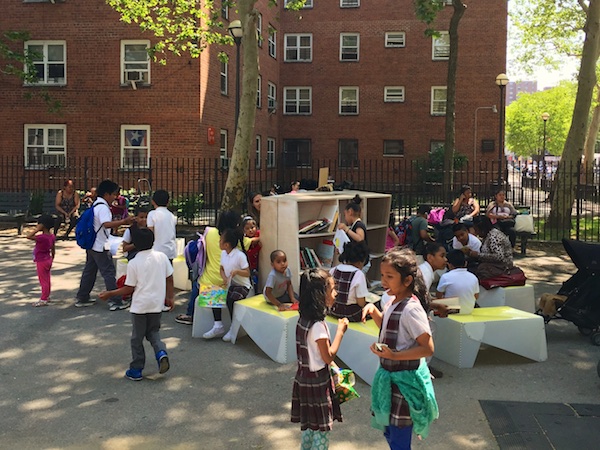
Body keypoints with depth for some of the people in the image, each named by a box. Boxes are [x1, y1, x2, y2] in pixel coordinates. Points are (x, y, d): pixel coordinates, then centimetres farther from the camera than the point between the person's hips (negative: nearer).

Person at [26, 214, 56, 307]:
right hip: (48, 260, 8)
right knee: (46, 279, 20)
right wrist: (51, 260, 19)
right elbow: (53, 250, 7)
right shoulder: (52, 236, -2)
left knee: (43, 281, 1)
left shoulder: (42, 237, -28)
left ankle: (43, 300, 10)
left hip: (41, 262, -8)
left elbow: (28, 236, -32)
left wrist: (37, 229, -28)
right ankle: (47, 296, 32)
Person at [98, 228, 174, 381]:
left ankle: (136, 370, 18)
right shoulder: (162, 257, -2)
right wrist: (169, 297, 15)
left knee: (137, 338, 10)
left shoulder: (133, 263, -12)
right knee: (153, 332, 22)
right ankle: (161, 353, -4)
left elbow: (129, 289, -9)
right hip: (157, 304, 4)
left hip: (140, 306, -3)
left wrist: (110, 294, 2)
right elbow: (169, 279, 3)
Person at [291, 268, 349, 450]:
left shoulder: (303, 319, 1)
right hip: (317, 382, -8)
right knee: (321, 428, 5)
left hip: (304, 378, 8)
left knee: (309, 425, 21)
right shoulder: (318, 326, -26)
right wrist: (340, 331, -13)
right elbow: (328, 357, -18)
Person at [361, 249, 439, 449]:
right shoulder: (393, 302, 2)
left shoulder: (411, 309, -24)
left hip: (404, 381, -9)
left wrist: (394, 355, -31)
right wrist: (373, 310, 4)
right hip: (390, 376, 9)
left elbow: (428, 348, -24)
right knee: (389, 432, 23)